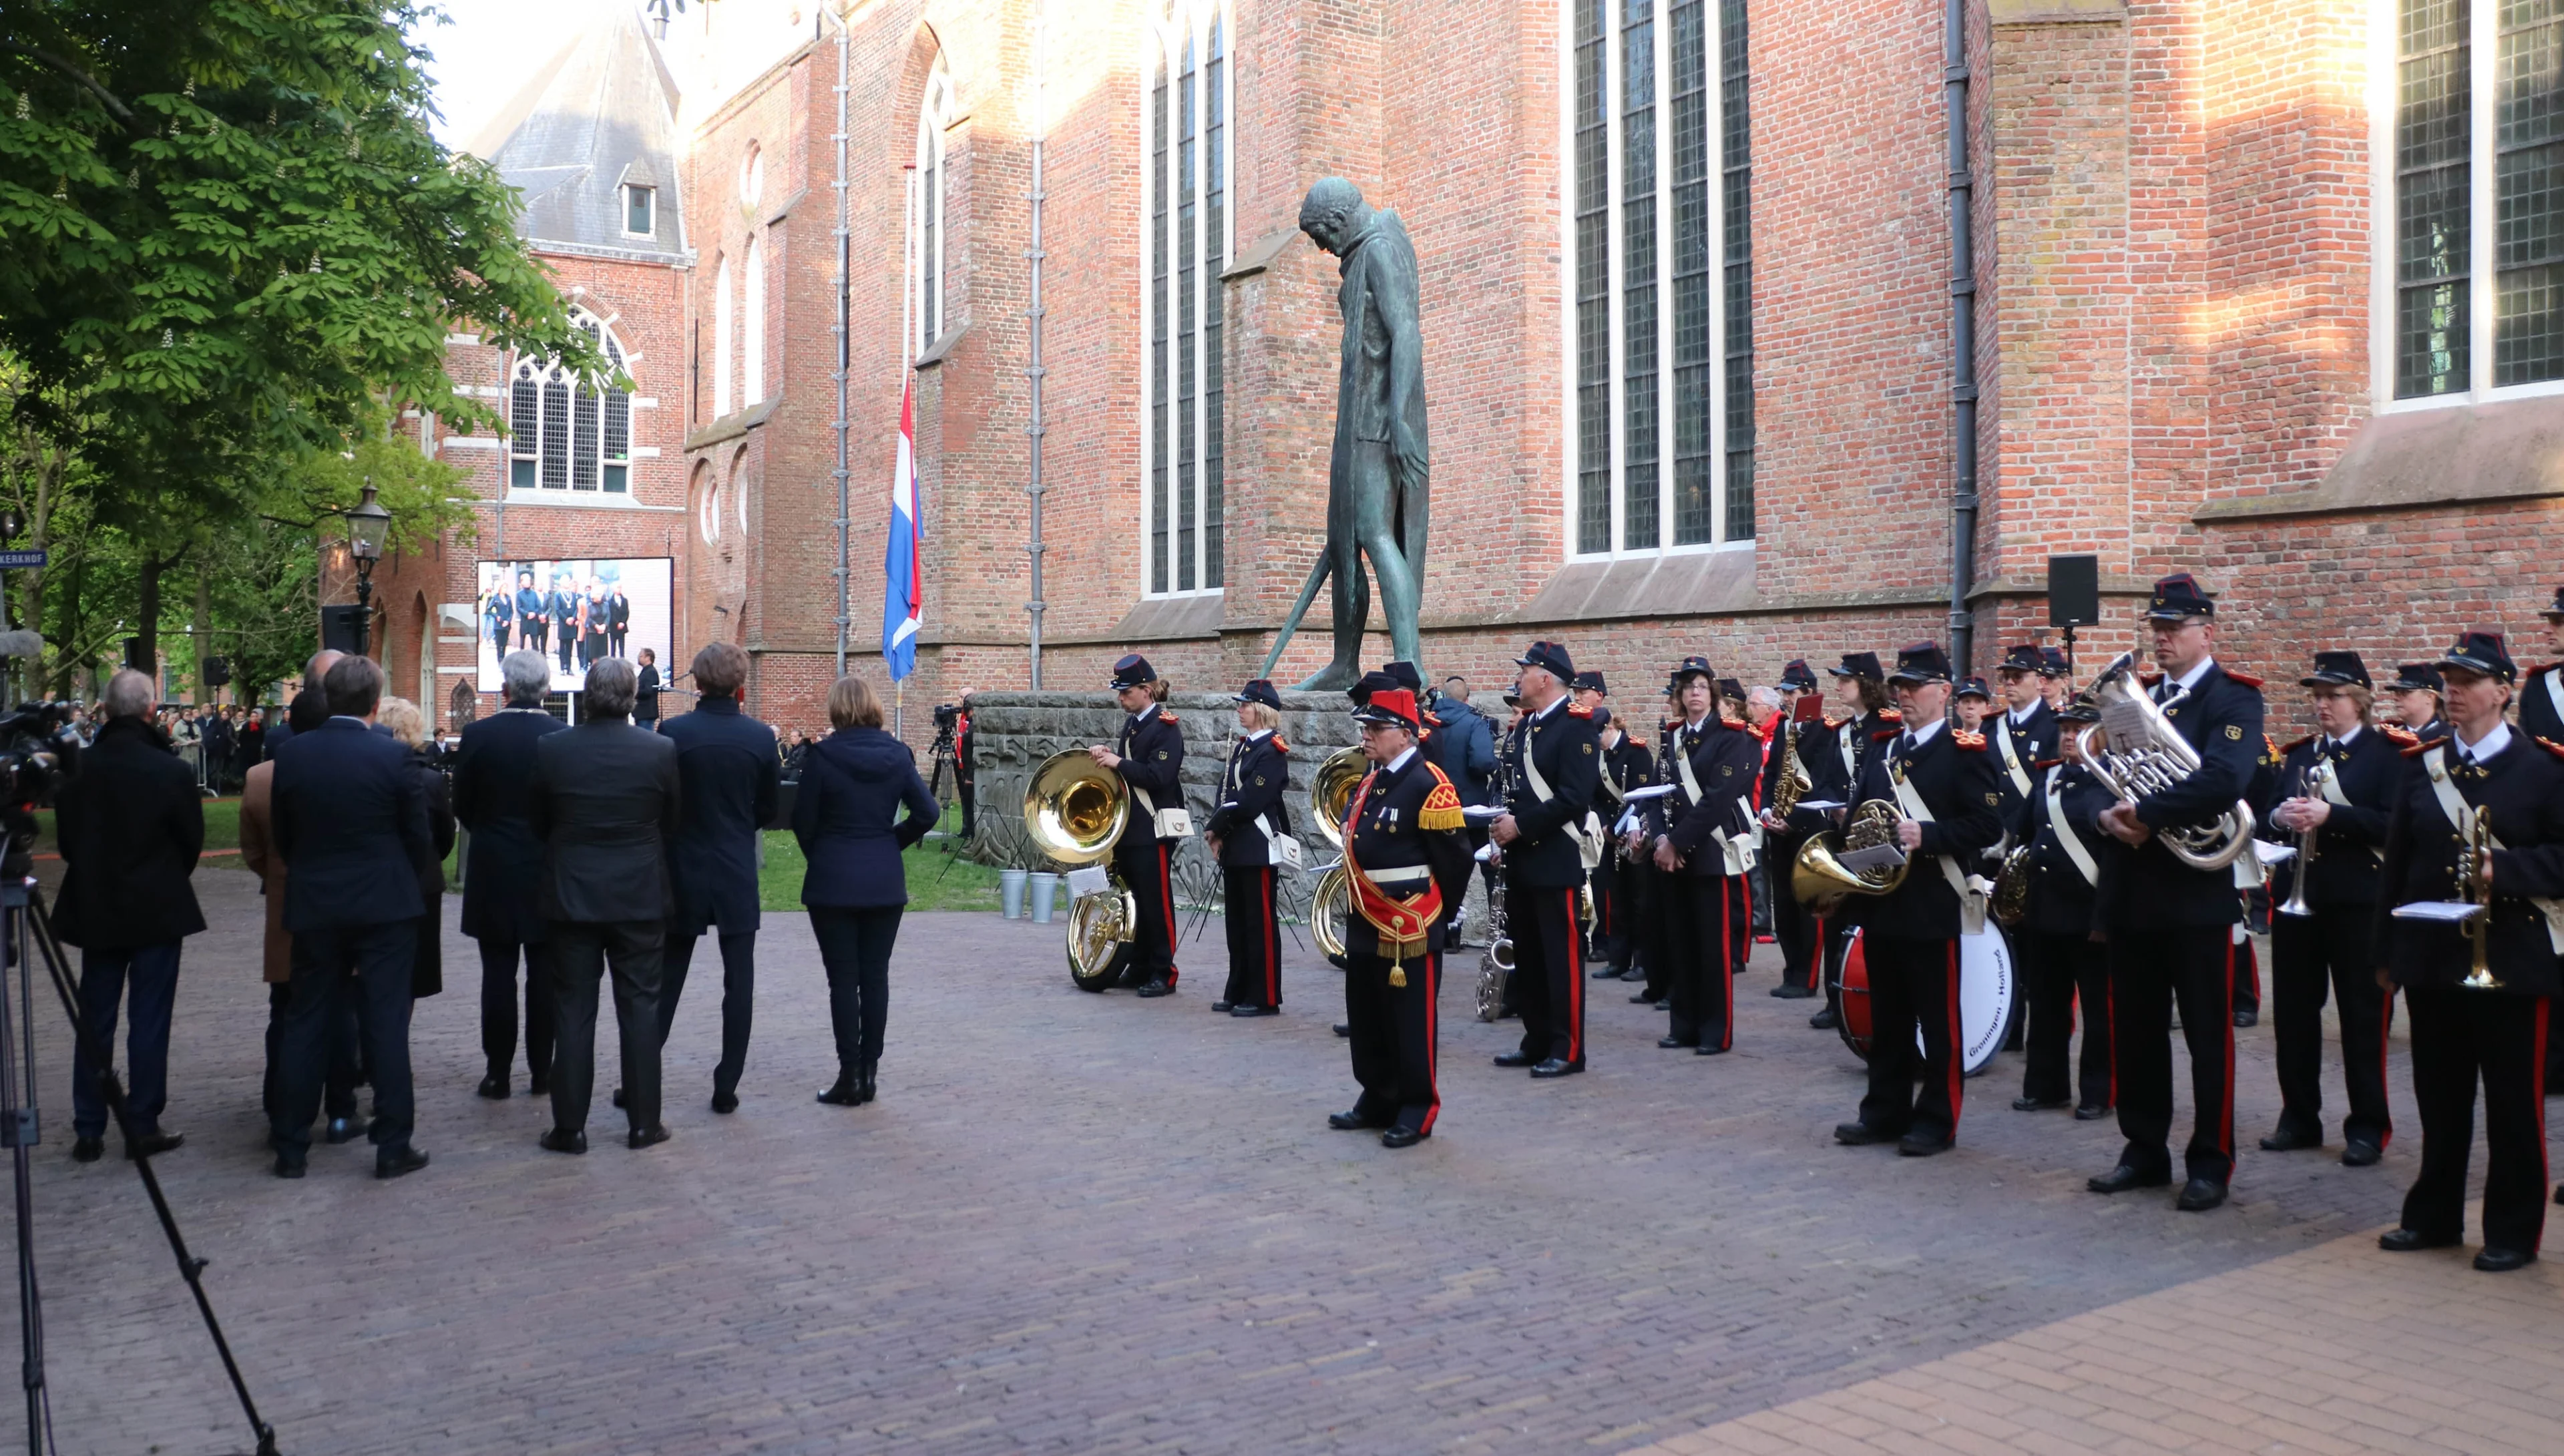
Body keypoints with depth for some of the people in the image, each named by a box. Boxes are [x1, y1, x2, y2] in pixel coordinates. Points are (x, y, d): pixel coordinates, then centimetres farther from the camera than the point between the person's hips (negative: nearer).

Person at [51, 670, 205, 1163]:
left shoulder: (80, 769, -7)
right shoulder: (172, 772, -15)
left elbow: (66, 837, 3)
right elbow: (192, 842, -4)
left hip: (95, 909, 3)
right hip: (157, 910, -3)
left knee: (94, 1021, 11)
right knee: (150, 1021, 4)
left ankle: (88, 1131, 16)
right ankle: (143, 1127, 8)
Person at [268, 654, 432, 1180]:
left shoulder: (291, 755, -2)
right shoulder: (392, 757, -12)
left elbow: (282, 836, 6)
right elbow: (419, 838, -5)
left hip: (313, 906, 3)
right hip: (384, 906, -3)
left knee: (304, 1026, 11)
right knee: (386, 1025, 2)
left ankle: (290, 1148, 17)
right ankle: (392, 1147, 5)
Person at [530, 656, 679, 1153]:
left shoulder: (550, 749, -8)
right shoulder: (660, 750, -9)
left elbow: (537, 822, 3)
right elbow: (672, 824, 2)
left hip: (571, 894, 0)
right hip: (641, 896, 0)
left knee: (573, 1011, 7)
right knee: (640, 1008, 8)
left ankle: (570, 1127, 12)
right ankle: (643, 1123, 13)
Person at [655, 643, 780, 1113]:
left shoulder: (674, 732, -10)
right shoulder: (760, 736, -6)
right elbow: (768, 808, 3)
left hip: (684, 868, 0)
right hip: (739, 874, 0)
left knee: (666, 979, 12)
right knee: (739, 981, 7)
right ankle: (727, 1086, 10)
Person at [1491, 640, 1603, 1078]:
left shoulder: (1577, 727, -11)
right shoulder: (1522, 726, 15)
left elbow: (1574, 797, -19)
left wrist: (1521, 825, -19)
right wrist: (1502, 829, 2)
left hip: (1556, 860, -9)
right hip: (1521, 860, 9)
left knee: (1562, 956, -2)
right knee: (1526, 955, 13)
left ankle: (1567, 1050, 5)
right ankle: (1538, 1041, 22)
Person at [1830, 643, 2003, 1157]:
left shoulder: (1965, 751, -7)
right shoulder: (1883, 748, 14)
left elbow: (1987, 825, -14)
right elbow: (1860, 810, 21)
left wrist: (1925, 834, -23)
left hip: (1934, 906, -7)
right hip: (1880, 901, 7)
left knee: (1939, 1019, 2)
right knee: (1886, 1018, 14)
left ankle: (1936, 1121, 11)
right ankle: (1885, 1112, 23)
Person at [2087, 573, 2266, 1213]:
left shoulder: (2234, 699, -7)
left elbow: (2224, 781, -24)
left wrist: (2146, 813, -21)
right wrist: (2109, 814, -10)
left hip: (2198, 889, -6)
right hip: (2133, 889, 6)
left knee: (2208, 1034, 3)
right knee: (2134, 1031, 12)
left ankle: (2210, 1164, 12)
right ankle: (2144, 1150, 23)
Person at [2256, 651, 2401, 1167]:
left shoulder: (2388, 754, -2)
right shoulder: (2298, 755, 15)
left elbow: (2393, 824, -14)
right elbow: (2266, 820, 12)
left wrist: (2330, 815, -24)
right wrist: (2279, 817, -10)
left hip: (2358, 899, -5)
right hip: (2295, 894, 5)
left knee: (2363, 1016, 1)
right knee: (2293, 1013, 8)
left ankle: (2367, 1126, 10)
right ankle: (2300, 1117, 18)